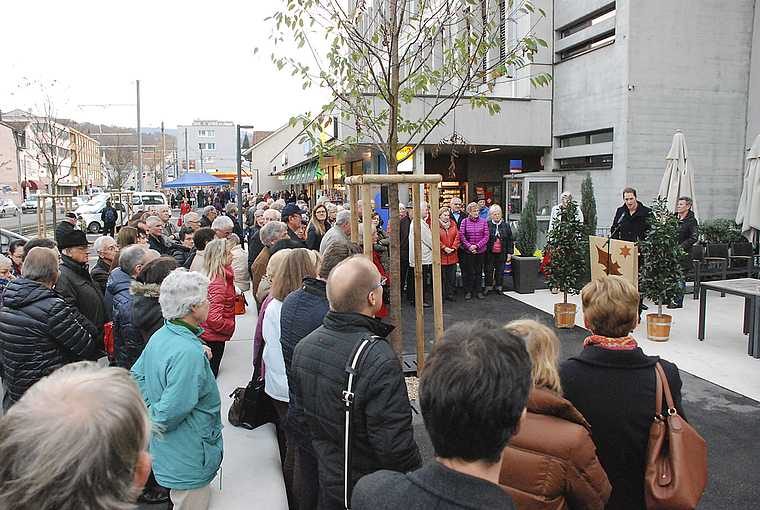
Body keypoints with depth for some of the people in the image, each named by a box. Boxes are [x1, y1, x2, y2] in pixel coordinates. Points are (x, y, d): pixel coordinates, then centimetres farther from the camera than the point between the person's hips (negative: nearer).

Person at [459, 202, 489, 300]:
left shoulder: (483, 222, 1)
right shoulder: (465, 221, -1)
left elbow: (486, 236, -1)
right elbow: (461, 235, -4)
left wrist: (477, 245, -12)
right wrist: (469, 246, -14)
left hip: (481, 250, 2)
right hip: (469, 251, -1)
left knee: (479, 271, 8)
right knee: (471, 271, 1)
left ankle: (478, 291, 18)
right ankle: (469, 291, 12)